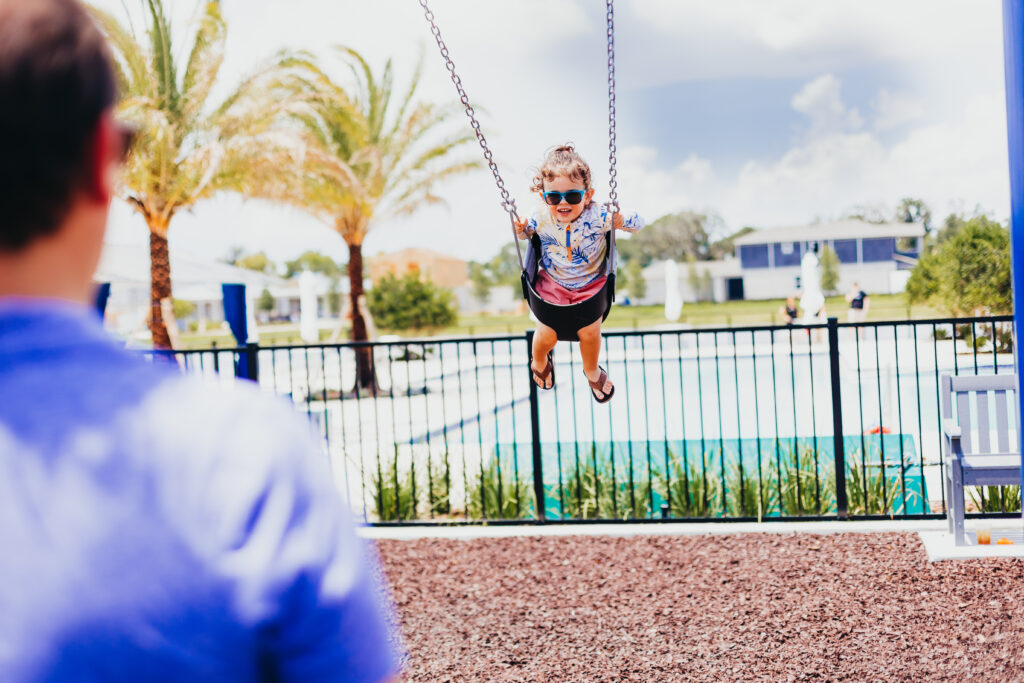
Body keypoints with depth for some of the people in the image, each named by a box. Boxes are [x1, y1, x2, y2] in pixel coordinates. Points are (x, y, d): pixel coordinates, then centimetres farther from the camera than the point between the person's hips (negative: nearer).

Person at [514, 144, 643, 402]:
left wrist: (621, 221, -39)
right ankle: (539, 361, 36)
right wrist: (520, 230, -19)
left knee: (589, 332, -10)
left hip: (590, 284, -1)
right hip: (552, 284, 1)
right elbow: (526, 231, 5)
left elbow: (637, 223, -17)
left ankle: (592, 372, 29)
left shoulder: (598, 216, -24)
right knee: (547, 334, -7)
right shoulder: (541, 220, -19)